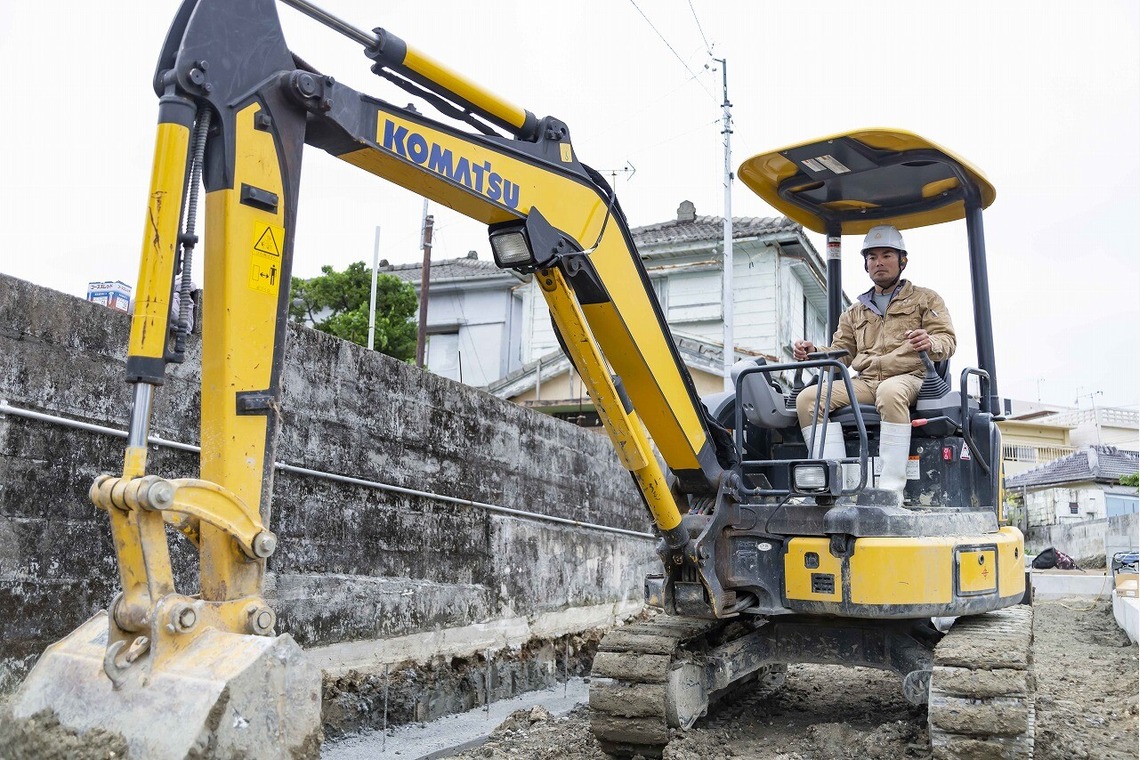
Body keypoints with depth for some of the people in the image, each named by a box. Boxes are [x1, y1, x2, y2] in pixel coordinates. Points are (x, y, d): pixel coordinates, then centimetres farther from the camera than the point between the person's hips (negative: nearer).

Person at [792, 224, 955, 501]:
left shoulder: (926, 299, 18)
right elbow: (841, 352, 20)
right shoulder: (855, 312, 28)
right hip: (865, 383, 4)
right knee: (808, 397, -22)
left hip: (910, 378, -4)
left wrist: (931, 343, -21)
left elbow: (948, 339, 4)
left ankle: (891, 489, -42)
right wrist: (814, 352, -2)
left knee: (890, 391, -42)